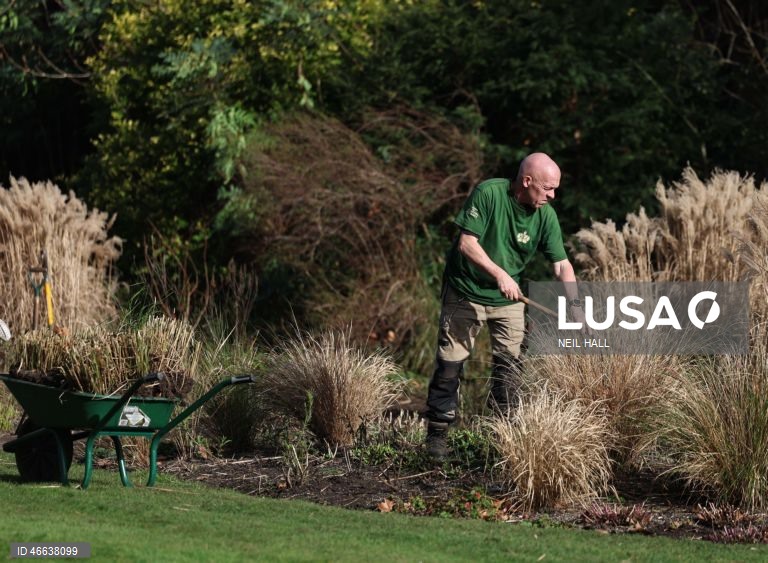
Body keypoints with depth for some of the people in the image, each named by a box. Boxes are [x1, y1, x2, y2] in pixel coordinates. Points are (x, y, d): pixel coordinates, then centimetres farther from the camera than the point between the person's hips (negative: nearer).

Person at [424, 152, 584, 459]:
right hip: (465, 291, -4)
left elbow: (561, 264, -11)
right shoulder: (488, 193, -23)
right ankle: (438, 432, 7)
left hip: (508, 297, 4)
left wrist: (574, 303, -24)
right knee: (450, 362, -2)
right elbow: (467, 242, -24)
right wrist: (499, 274, -32)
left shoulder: (545, 215, -11)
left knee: (509, 362, 1)